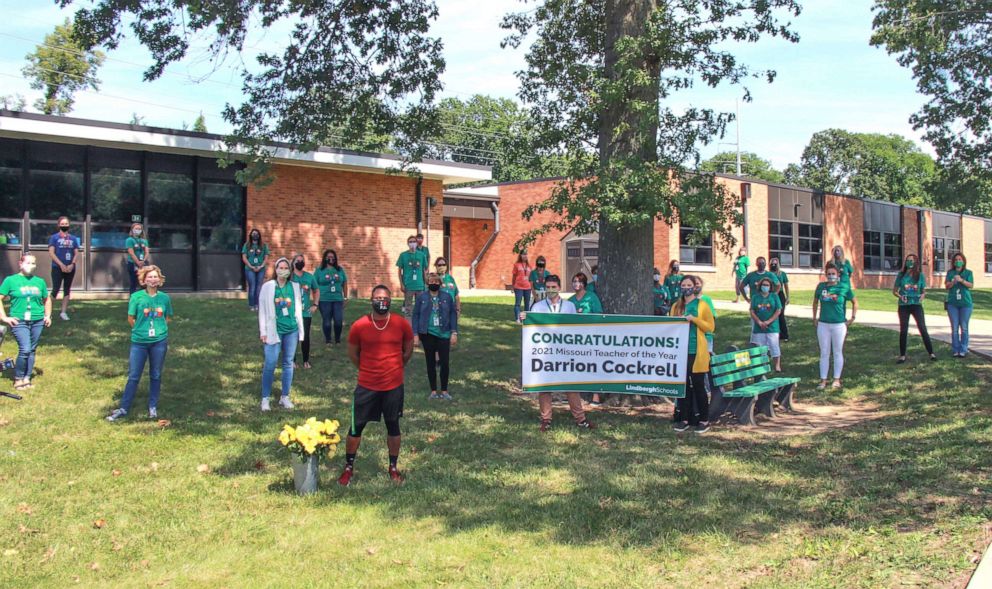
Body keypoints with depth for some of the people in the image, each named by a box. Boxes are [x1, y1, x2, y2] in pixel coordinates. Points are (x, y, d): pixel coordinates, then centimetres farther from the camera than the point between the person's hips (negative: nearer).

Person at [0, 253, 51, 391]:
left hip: (37, 322, 4)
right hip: (19, 322, -4)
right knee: (25, 349, -14)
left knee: (32, 350, 8)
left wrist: (47, 315, 12)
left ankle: (27, 379, 19)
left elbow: (47, 299, 23)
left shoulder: (39, 282, 10)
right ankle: (18, 379, 3)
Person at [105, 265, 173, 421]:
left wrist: (159, 329, 2)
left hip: (159, 341, 2)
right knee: (133, 376, 3)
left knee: (156, 376, 11)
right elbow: (131, 319, 2)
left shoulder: (164, 298, 1)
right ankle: (124, 408, 10)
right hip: (139, 342, -1)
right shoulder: (137, 297, -6)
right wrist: (141, 330, 6)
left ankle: (153, 407, 23)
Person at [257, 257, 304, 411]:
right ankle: (265, 398, 4)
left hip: (291, 330, 3)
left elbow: (298, 309, 10)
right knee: (270, 364, -6)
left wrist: (300, 330, 9)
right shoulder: (268, 287, -1)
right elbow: (263, 310, 0)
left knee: (288, 363, 8)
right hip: (274, 330, -3)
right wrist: (263, 331, -4)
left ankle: (285, 397, 18)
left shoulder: (295, 287, 6)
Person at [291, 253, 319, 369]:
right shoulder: (289, 277, -4)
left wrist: (315, 304, 7)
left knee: (305, 337, 2)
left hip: (306, 313, 2)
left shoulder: (309, 277, 6)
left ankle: (306, 360, 16)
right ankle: (292, 360, 16)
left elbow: (316, 291, 17)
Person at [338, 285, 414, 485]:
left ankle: (393, 467, 27)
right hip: (366, 386, 0)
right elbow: (352, 354, 6)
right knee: (356, 426, 6)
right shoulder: (359, 326, -9)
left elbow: (408, 351, 9)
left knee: (393, 426, 12)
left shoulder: (402, 324, -7)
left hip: (394, 386, 1)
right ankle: (349, 468, 22)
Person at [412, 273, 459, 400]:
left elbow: (453, 314, 3)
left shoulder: (447, 297, 1)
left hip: (444, 334, 0)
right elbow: (416, 315, 1)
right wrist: (415, 334, -5)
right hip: (428, 334, 0)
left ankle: (444, 391, 14)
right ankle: (433, 391, 18)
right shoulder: (421, 297, 0)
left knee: (444, 363, 0)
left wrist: (454, 332, -4)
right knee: (431, 363, 8)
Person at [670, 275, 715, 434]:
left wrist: (694, 319, -13)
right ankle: (684, 419, 12)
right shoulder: (676, 306, 13)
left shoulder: (702, 305, 2)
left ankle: (704, 420, 6)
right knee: (683, 385, 5)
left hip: (697, 352, -4)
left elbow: (711, 326, -3)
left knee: (698, 385, -2)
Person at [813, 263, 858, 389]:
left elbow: (855, 302, 7)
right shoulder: (821, 286, 2)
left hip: (839, 325, -2)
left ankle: (837, 379, 16)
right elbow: (815, 301, 17)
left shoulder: (844, 288, -4)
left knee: (837, 353, 7)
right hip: (823, 324, 2)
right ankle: (823, 380, 11)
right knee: (824, 353, 6)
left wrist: (852, 318, 1)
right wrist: (814, 318, 12)